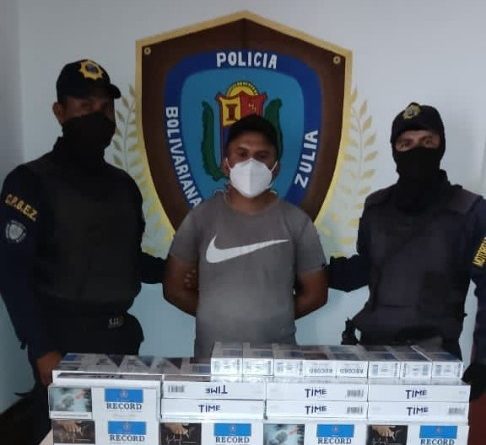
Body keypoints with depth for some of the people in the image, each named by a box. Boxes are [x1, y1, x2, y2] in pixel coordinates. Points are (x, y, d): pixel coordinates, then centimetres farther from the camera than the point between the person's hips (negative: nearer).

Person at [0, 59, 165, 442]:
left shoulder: (123, 185, 9)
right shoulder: (31, 182, -8)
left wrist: (169, 270, 0)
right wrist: (43, 351, -16)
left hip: (121, 336, 6)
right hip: (65, 341, -5)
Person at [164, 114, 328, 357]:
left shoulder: (296, 222, -4)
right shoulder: (201, 217, -4)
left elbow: (315, 293, 3)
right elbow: (174, 288, 2)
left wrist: (274, 317, 0)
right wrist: (216, 315, -1)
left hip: (277, 356, 0)